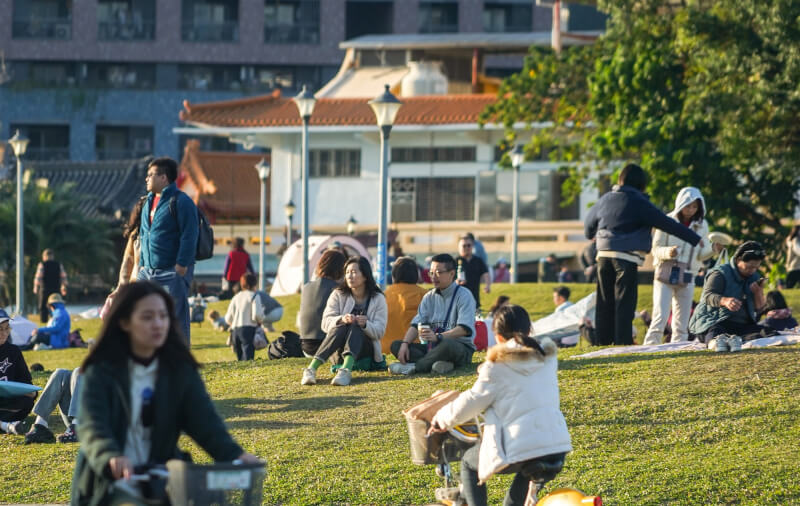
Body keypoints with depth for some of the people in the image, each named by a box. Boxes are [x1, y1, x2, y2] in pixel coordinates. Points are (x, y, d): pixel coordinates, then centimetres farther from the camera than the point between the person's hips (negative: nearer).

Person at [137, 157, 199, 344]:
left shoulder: (181, 202, -10)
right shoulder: (149, 202, 18)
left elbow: (189, 236, -15)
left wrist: (181, 266, -19)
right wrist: (142, 264, 17)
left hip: (173, 273, -8)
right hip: (149, 272, 9)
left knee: (176, 319, -6)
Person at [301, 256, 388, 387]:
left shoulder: (378, 299, 2)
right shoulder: (338, 295, 5)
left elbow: (380, 331, -6)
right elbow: (325, 323, -6)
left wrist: (365, 324, -29)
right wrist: (341, 319, -29)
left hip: (365, 349, -1)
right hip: (339, 353, 1)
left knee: (355, 327, -31)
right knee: (341, 327, -32)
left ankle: (346, 370, -59)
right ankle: (311, 369, -51)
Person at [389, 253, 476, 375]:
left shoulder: (464, 295, -4)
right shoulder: (429, 297, 16)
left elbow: (465, 329, -18)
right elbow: (416, 324, 6)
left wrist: (438, 337, -34)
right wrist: (405, 343, -16)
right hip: (431, 347, 7)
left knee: (448, 345, -42)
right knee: (396, 345, -13)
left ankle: (413, 366, -32)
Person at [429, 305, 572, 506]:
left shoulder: (498, 366, -3)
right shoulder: (547, 357, 15)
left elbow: (472, 401, 1)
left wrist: (441, 419, 18)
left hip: (518, 448, -6)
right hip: (557, 446, 6)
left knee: (469, 463, 22)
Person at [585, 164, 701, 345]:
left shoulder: (606, 199, 11)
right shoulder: (639, 202, -7)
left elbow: (590, 221, 28)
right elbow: (666, 223, -8)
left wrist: (590, 234, 52)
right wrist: (695, 239, -5)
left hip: (604, 255, 6)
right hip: (627, 257, -6)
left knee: (605, 302, 10)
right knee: (625, 301, -5)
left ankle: (603, 342, 12)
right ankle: (623, 342, -9)